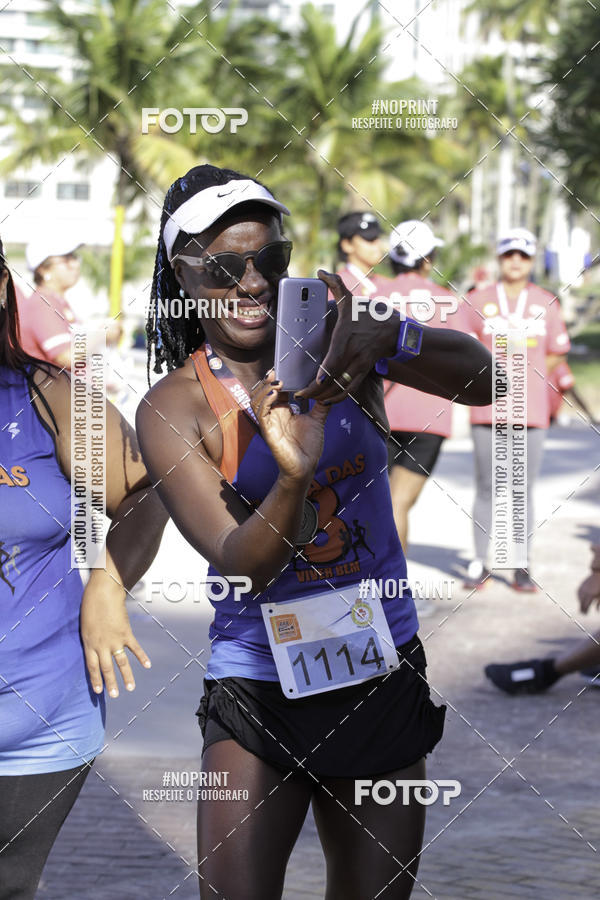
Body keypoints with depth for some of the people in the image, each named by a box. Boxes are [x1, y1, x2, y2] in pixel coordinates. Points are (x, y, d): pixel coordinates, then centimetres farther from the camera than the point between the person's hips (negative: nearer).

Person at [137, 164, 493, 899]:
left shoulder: (331, 334, -3)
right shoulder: (173, 409, -8)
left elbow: (483, 381, -16)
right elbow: (240, 562, -18)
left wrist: (388, 340, -36)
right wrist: (295, 477, -38)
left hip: (383, 672, 2)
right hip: (257, 691, -2)